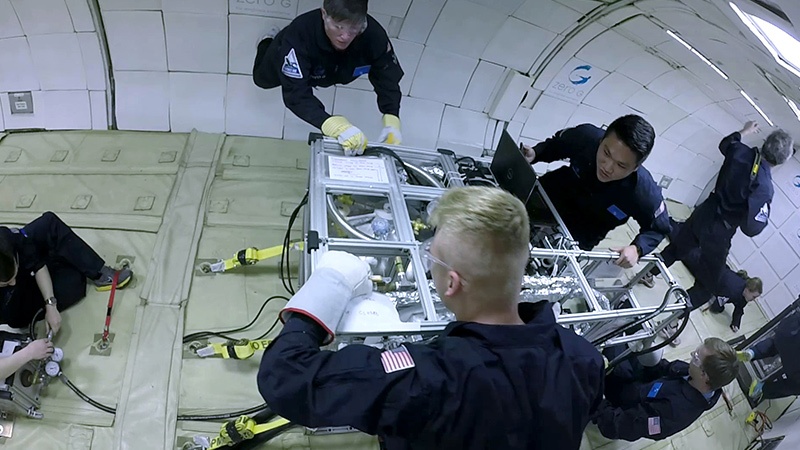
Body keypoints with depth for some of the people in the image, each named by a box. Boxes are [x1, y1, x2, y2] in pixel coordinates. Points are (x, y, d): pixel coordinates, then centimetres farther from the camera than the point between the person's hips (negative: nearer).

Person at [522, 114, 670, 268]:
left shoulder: (646, 195, -36)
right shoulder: (586, 136, -31)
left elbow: (659, 228, -13)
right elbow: (555, 145, -6)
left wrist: (637, 249, -31)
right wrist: (534, 154, -25)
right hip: (552, 193, 2)